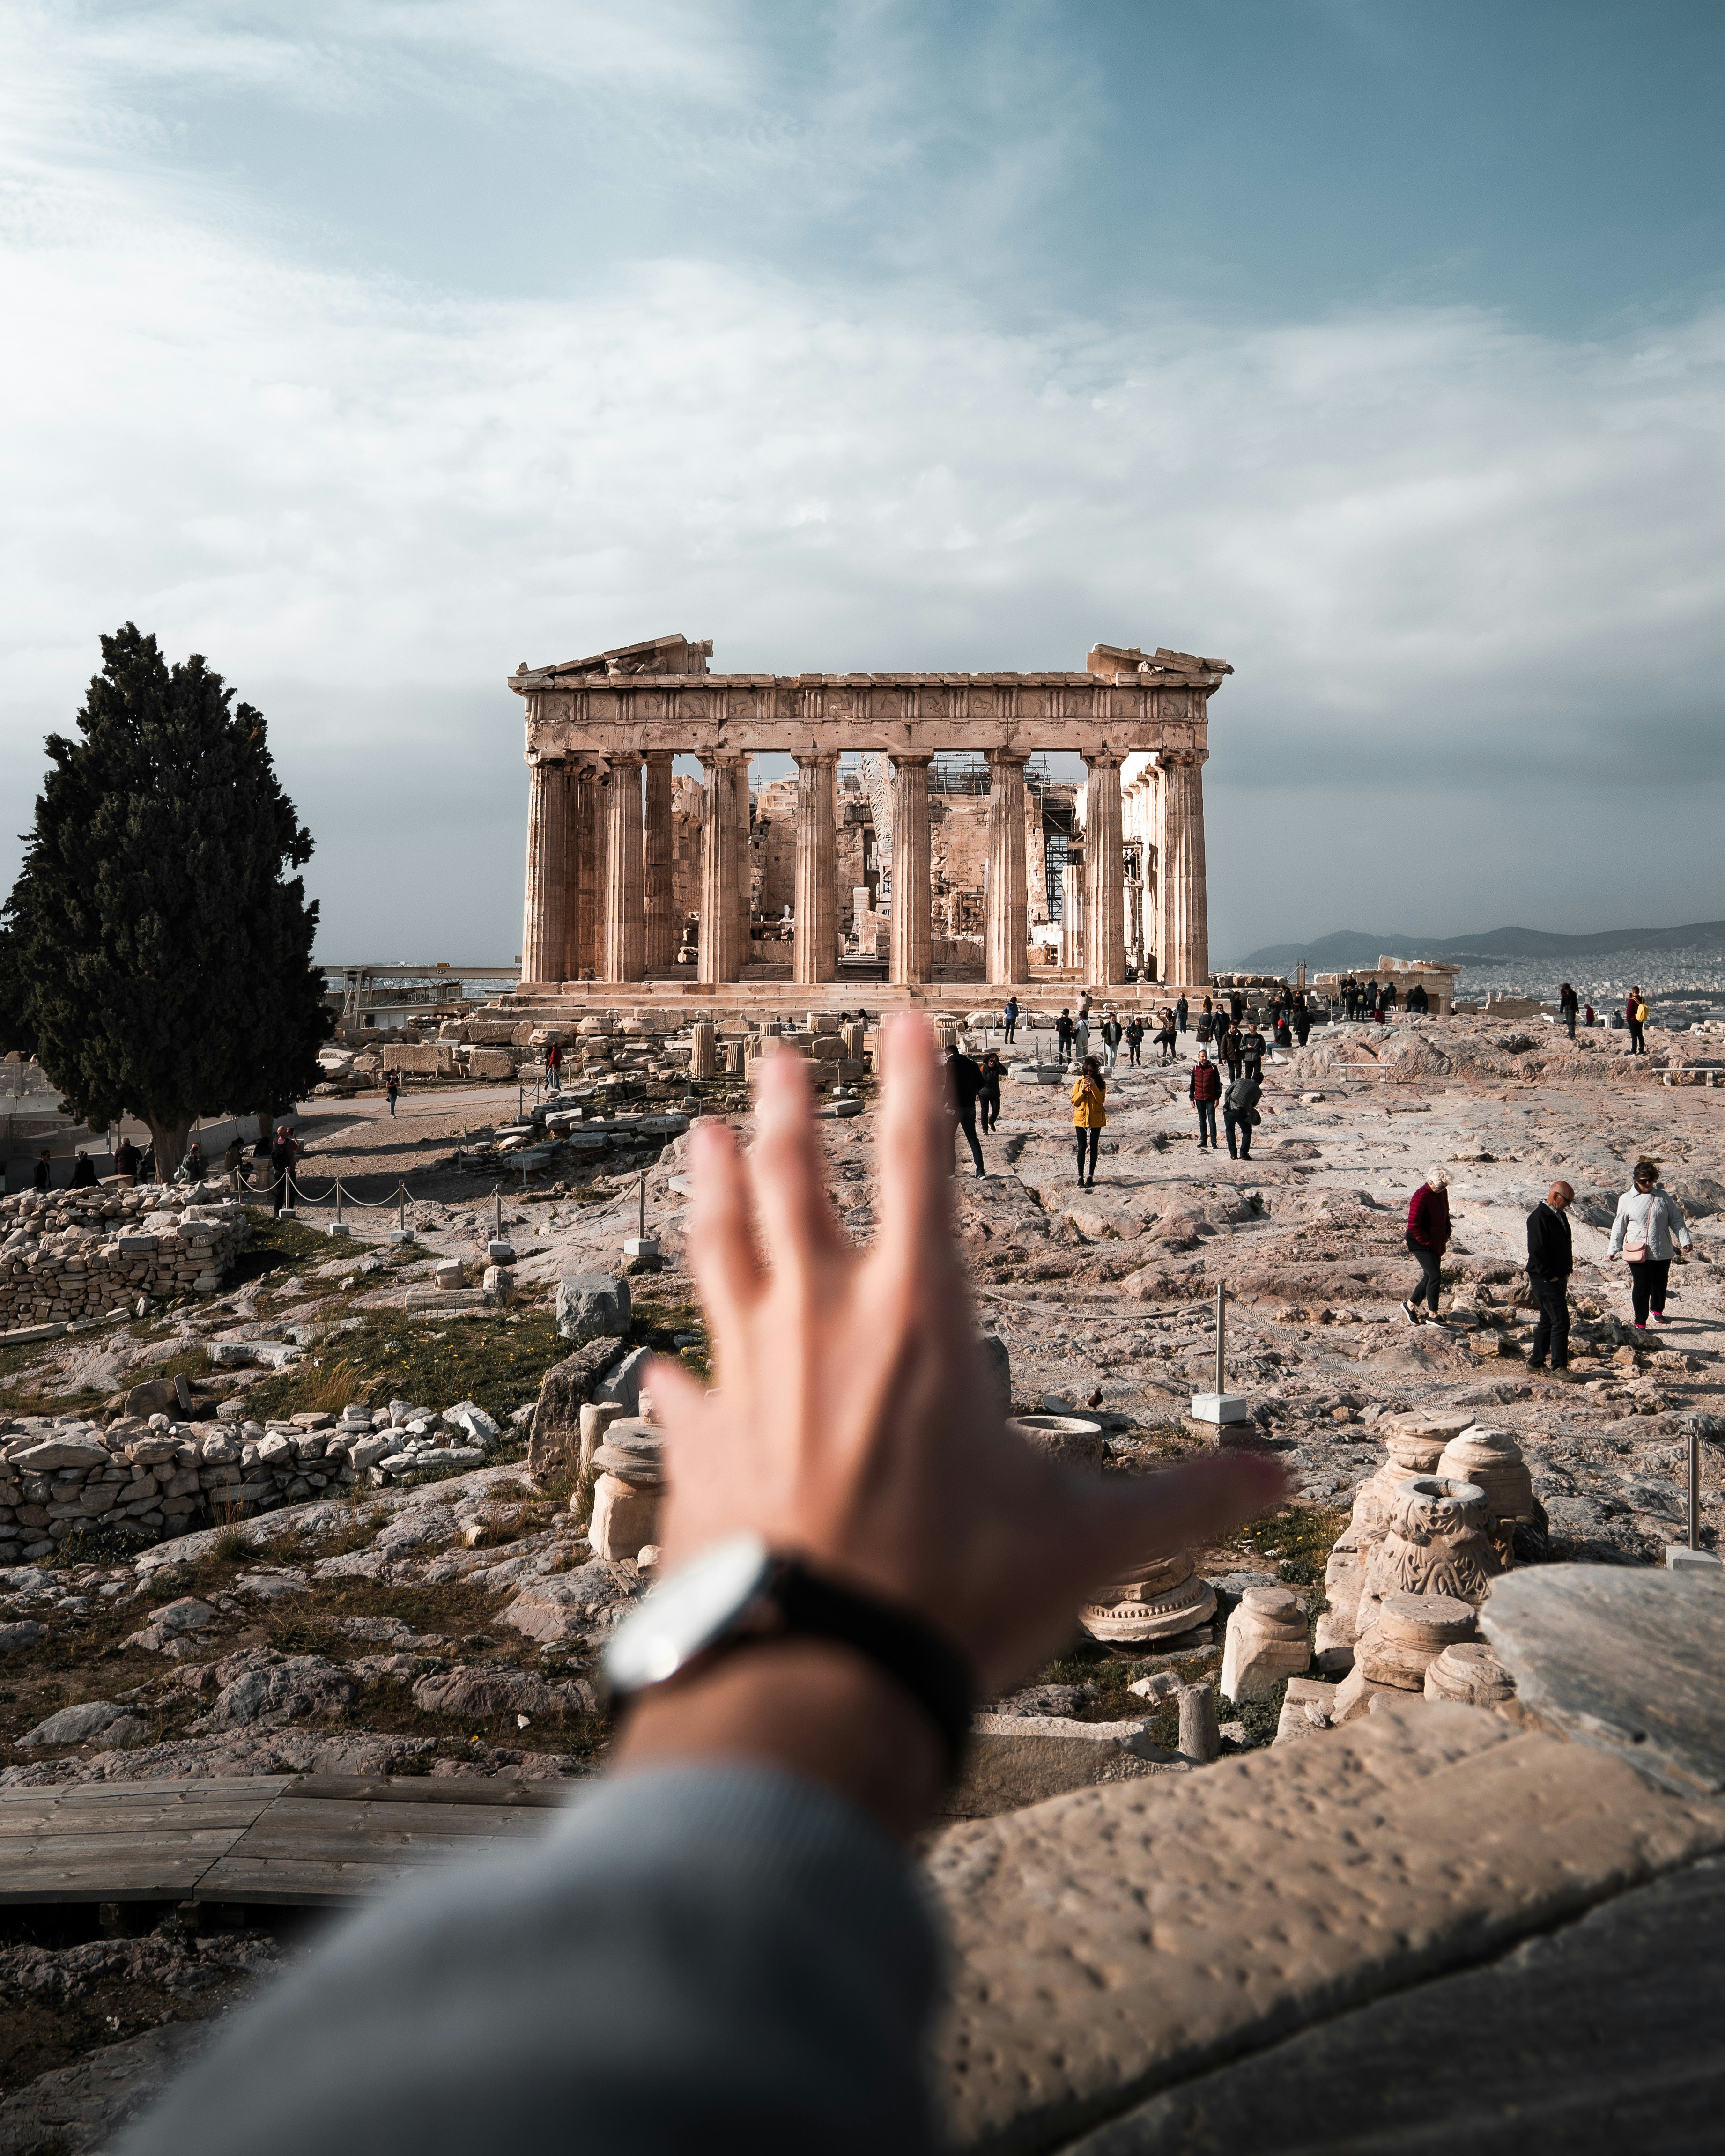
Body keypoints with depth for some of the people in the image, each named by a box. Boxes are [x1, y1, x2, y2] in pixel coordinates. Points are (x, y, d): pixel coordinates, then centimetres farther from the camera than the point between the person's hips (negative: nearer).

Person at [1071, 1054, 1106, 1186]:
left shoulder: (1100, 1083, 1)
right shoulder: (1079, 1083, 2)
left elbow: (1101, 1100, -12)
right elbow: (1074, 1102, -2)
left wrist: (1093, 1086, -21)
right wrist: (1083, 1090, -17)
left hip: (1096, 1120, 0)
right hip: (1081, 1119, 0)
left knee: (1094, 1147, 5)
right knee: (1082, 1147, -3)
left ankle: (1091, 1176, 13)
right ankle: (1081, 1177, 1)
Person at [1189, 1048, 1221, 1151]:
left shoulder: (1213, 1068, -2)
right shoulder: (1195, 1069, 5)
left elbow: (1218, 1084, 1)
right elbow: (1192, 1084, 10)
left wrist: (1217, 1098, -4)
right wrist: (1192, 1099, 6)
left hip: (1210, 1099, -3)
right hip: (1199, 1099, 3)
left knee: (1212, 1120, -6)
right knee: (1202, 1120, 9)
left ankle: (1214, 1141, -3)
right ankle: (1203, 1141, 14)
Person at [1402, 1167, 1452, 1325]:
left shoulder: (1442, 1193, 4)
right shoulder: (1420, 1198, -22)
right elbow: (1413, 1226, -22)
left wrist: (1447, 1234, 10)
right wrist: (1428, 1243, -18)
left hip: (1437, 1245, 9)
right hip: (1421, 1245, -8)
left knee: (1429, 1277, 12)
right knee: (1435, 1277, -13)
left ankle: (1410, 1305, 29)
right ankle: (1433, 1315, -3)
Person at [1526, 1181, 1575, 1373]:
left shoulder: (1558, 1215, 14)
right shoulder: (1539, 1217, -17)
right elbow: (1537, 1250, -21)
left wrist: (1567, 1271, 14)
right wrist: (1549, 1276, -19)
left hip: (1559, 1278, 10)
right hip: (1545, 1280, -10)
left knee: (1547, 1321, 14)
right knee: (1561, 1322, -10)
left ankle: (1536, 1363, 22)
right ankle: (1559, 1367, -4)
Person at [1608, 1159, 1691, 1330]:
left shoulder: (1663, 1197, 4)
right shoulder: (1627, 1199, -1)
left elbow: (1676, 1220, 9)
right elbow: (1619, 1226, 5)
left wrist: (1684, 1240, -1)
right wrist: (1614, 1249, 4)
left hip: (1662, 1252, 3)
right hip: (1639, 1252, -3)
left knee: (1660, 1284, 17)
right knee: (1641, 1287, -3)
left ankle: (1657, 1310, 44)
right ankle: (1640, 1322, 8)